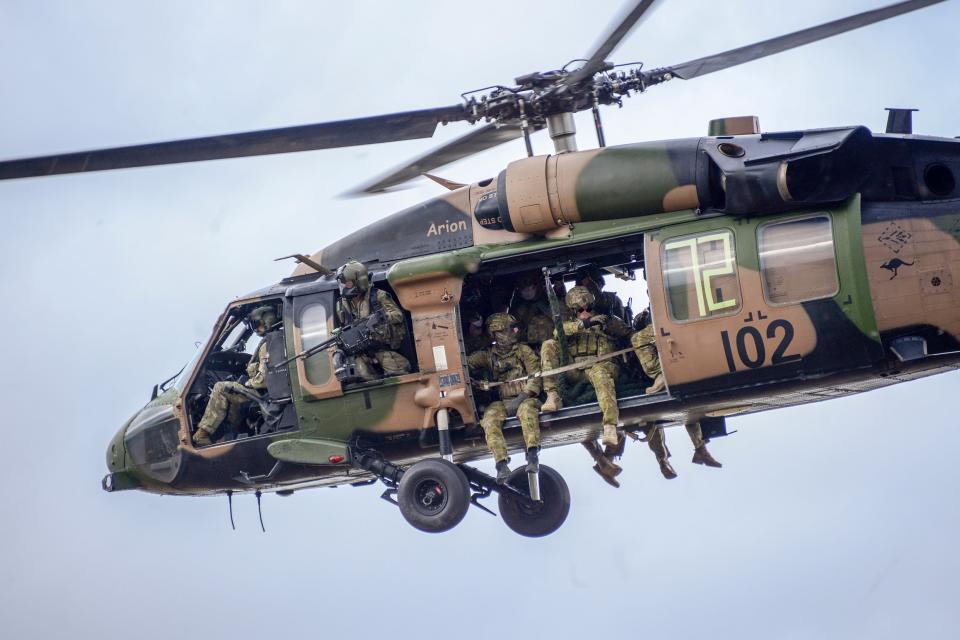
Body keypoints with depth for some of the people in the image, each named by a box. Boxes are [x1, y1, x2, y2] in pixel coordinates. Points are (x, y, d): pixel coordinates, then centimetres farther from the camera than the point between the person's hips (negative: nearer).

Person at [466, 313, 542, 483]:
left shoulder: (523, 351, 12)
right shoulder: (488, 355, 17)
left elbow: (536, 373, 2)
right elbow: (467, 362, 10)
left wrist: (524, 395, -12)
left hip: (524, 398, -2)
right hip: (503, 402, 2)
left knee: (527, 409, -37)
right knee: (490, 418, -30)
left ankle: (532, 456, -46)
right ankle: (502, 465, -39)